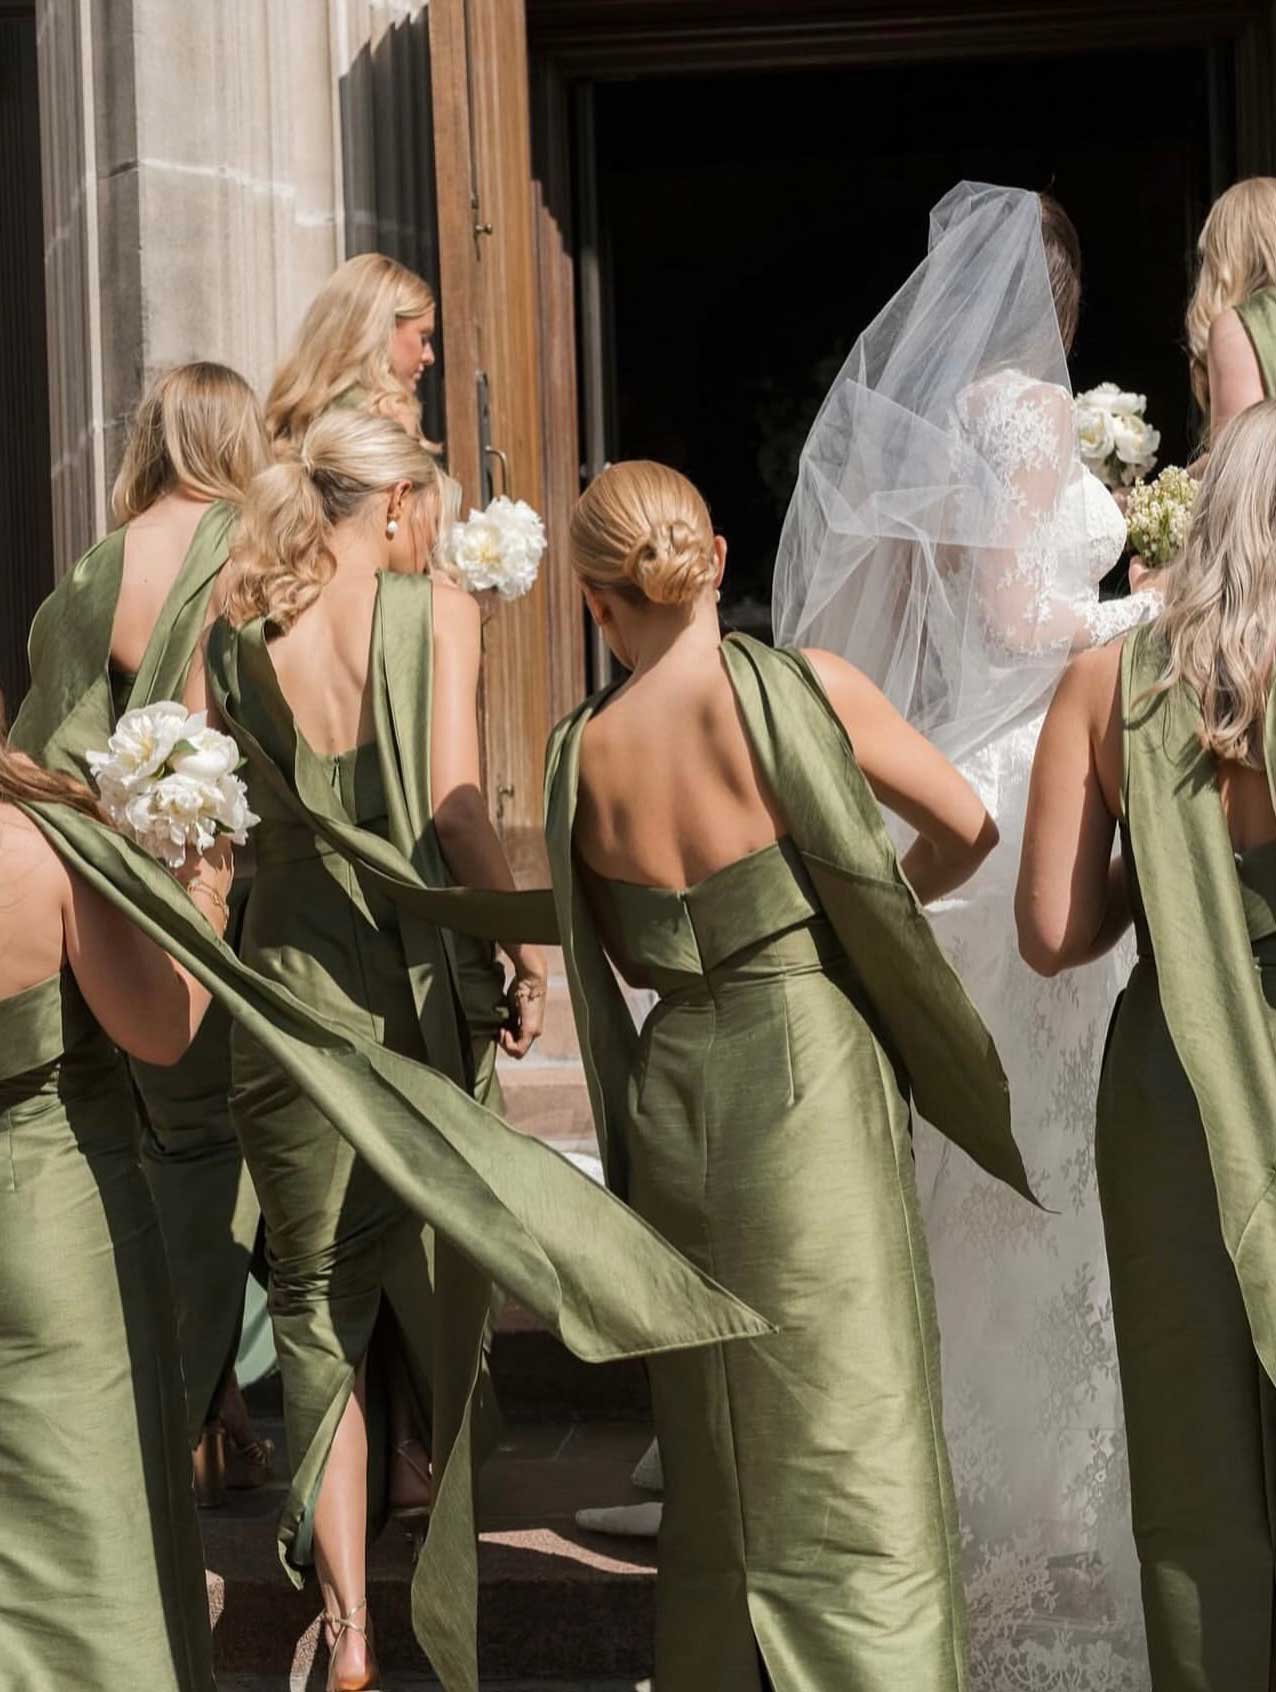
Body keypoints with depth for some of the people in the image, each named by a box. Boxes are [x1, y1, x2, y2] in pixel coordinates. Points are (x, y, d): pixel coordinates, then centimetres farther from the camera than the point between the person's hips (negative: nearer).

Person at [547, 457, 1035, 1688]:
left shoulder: (583, 753, 1)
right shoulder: (811, 689, -10)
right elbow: (971, 829, 1)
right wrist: (890, 895, 18)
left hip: (671, 1084, 4)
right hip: (812, 1070, -4)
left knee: (716, 1448, 17)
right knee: (853, 1444, 2)